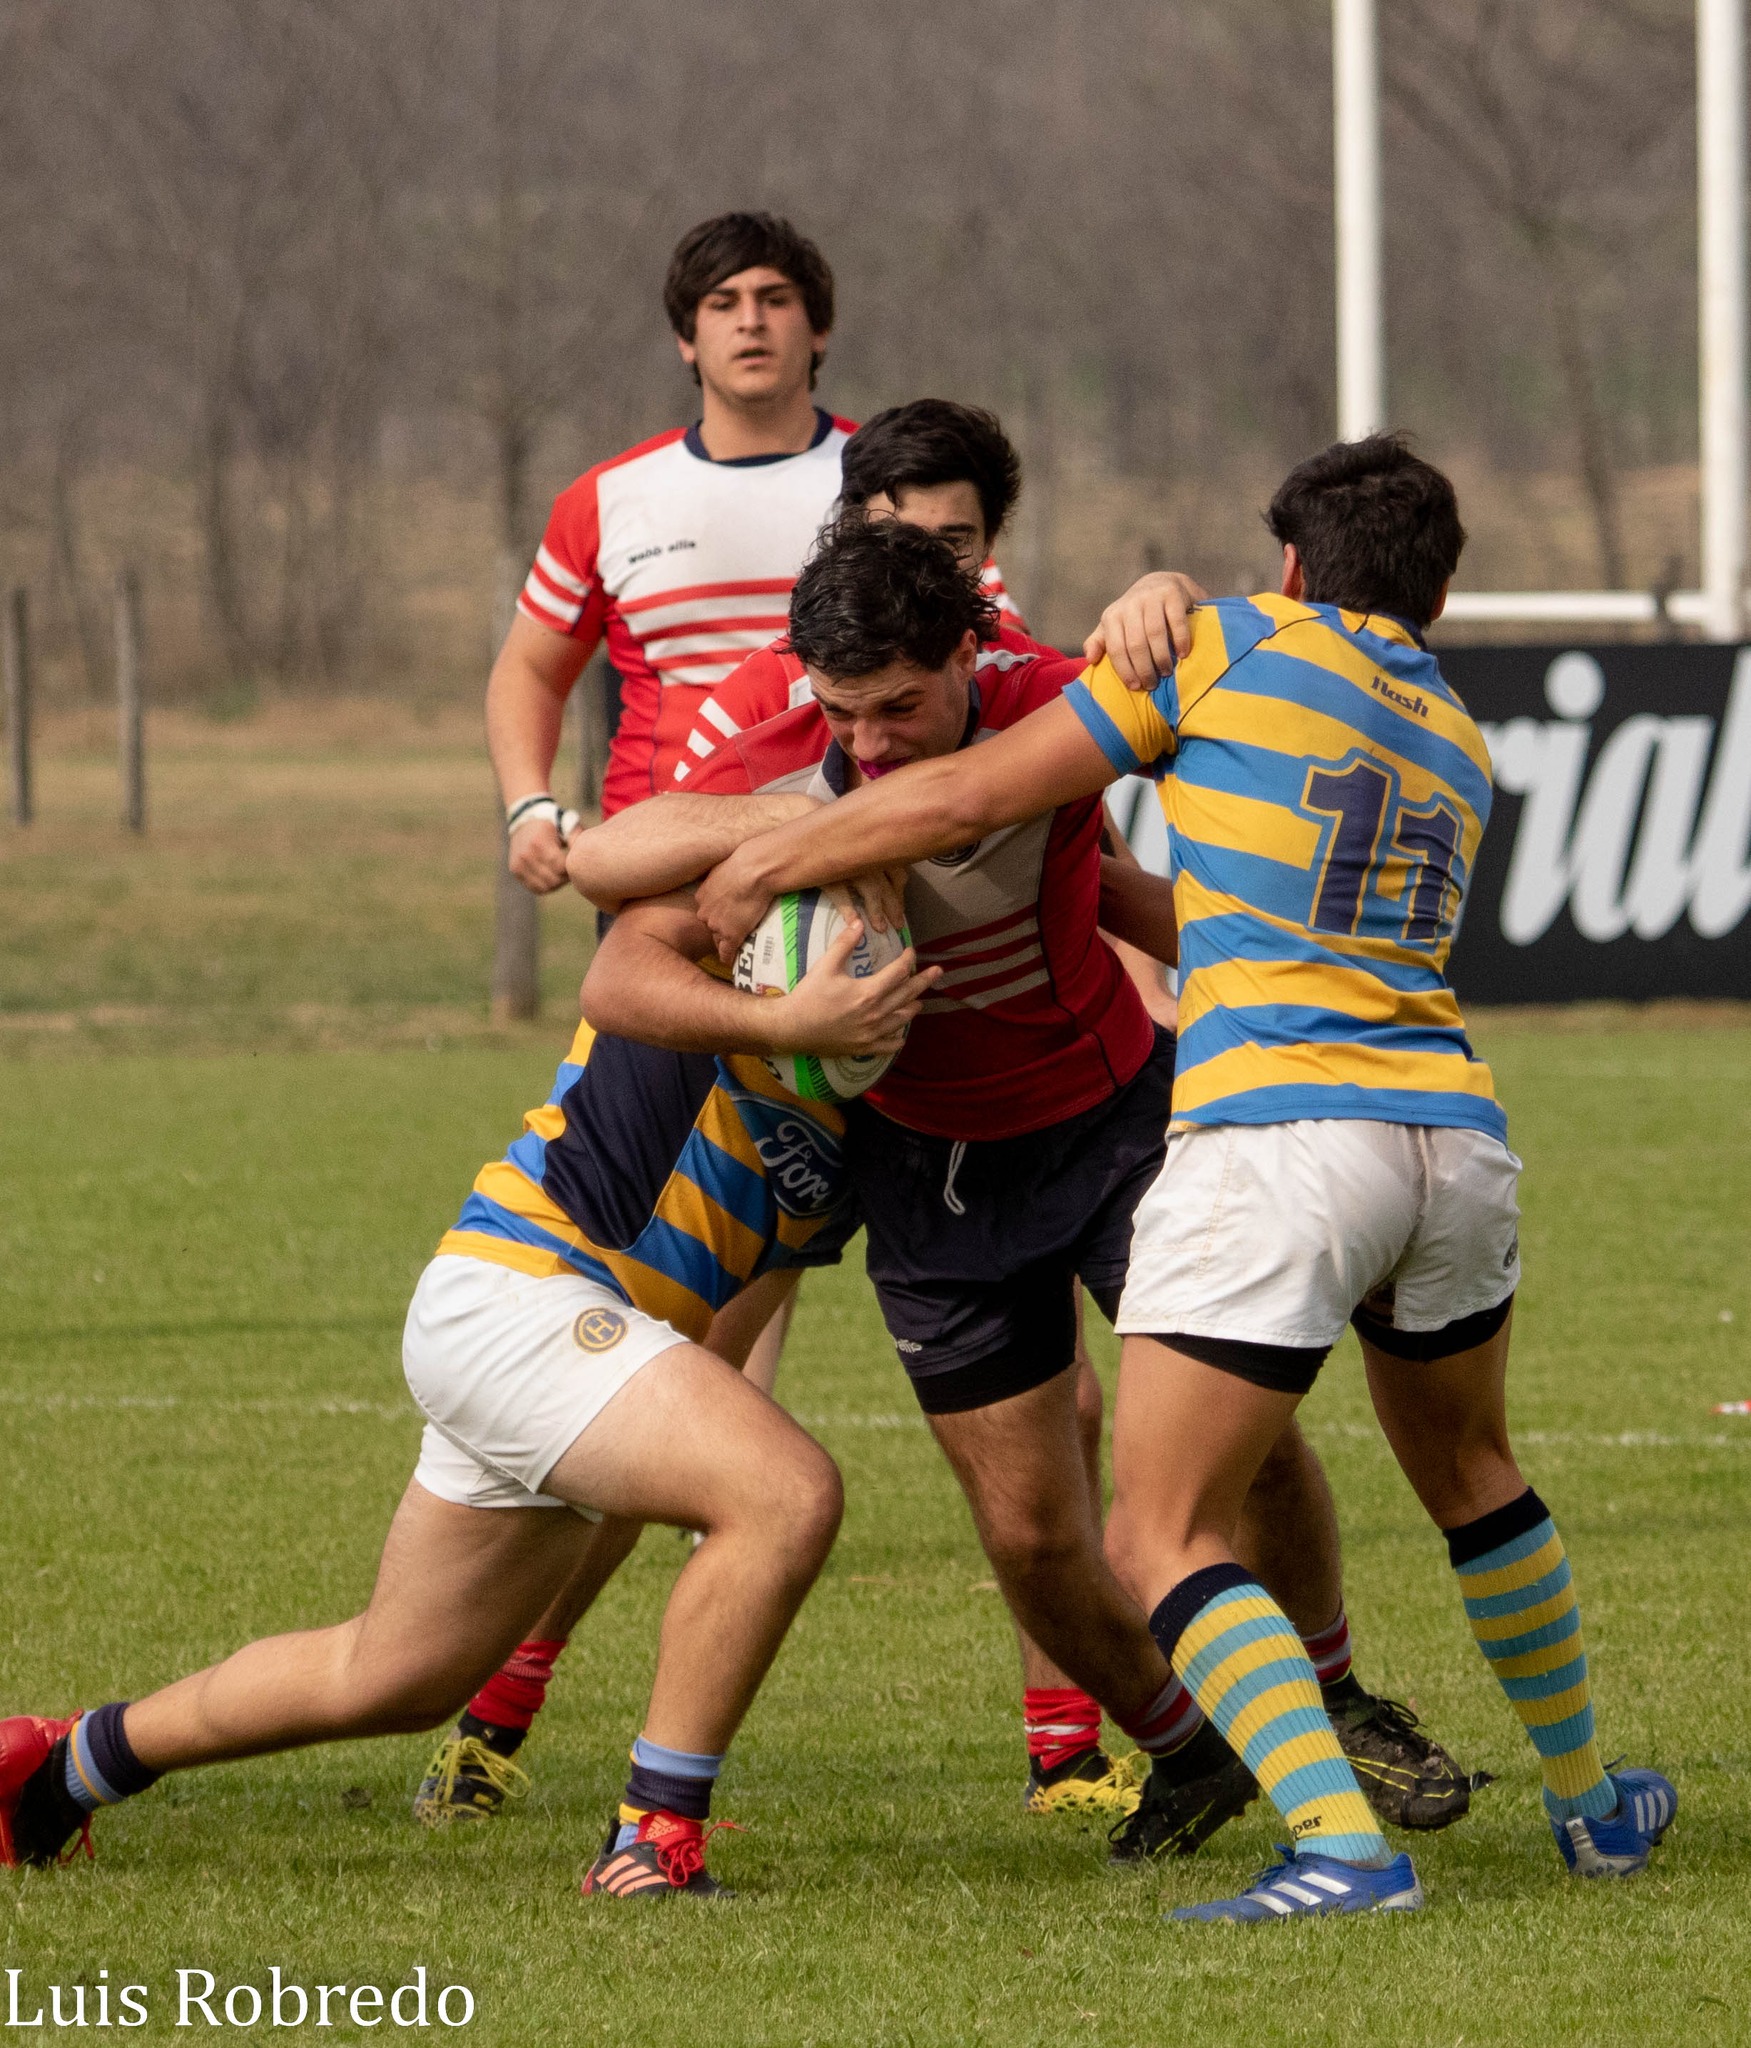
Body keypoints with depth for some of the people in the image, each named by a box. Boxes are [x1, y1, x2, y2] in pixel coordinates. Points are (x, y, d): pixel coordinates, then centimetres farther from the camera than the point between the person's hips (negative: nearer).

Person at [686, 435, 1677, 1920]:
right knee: (1469, 1471, 31)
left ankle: (1343, 1843, -19)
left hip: (1274, 1138, -6)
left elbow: (974, 797, 4)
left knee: (1163, 1541, -3)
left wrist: (766, 861, 13)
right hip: (1456, 1128, 6)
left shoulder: (1235, 644, 6)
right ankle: (1591, 1806, 40)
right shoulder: (1459, 750, 23)